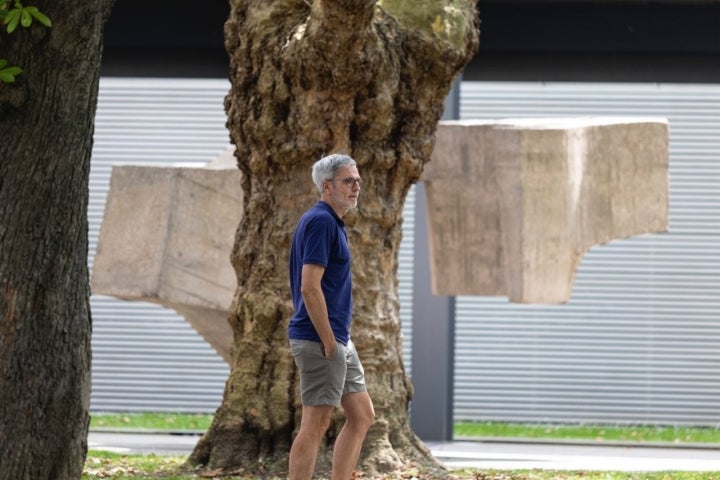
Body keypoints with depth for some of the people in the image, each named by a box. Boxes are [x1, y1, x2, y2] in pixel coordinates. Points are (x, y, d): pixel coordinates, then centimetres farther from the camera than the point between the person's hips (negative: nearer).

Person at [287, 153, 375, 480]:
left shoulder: (331, 222, 17)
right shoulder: (321, 221, -15)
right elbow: (310, 288, -22)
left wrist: (336, 341, 20)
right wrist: (328, 342, -19)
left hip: (338, 340, 10)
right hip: (321, 340, -10)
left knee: (362, 416, 12)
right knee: (316, 423, -8)